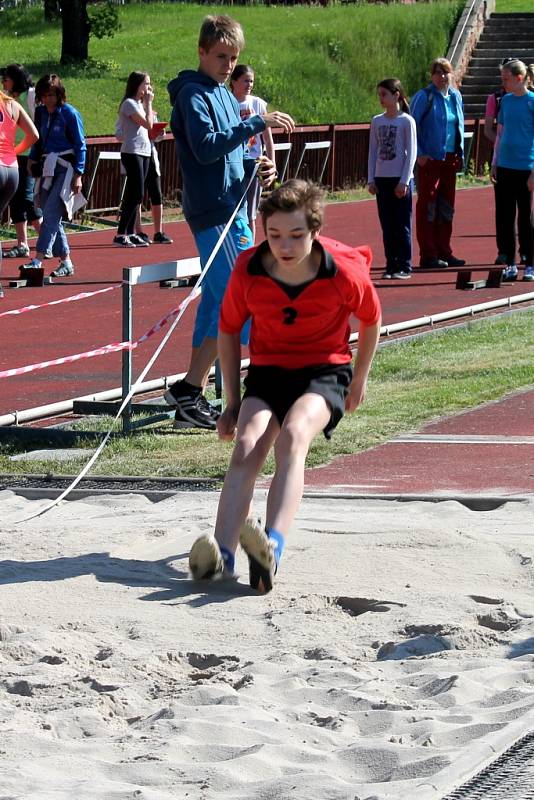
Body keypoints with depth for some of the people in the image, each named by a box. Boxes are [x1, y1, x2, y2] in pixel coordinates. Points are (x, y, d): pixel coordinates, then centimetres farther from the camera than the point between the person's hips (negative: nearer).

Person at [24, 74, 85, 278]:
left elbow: (80, 145, -7)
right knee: (51, 216, 5)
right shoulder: (41, 112, 10)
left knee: (51, 214, -15)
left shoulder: (69, 113, -8)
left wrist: (78, 175, -11)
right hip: (48, 167, 7)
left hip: (65, 167, -7)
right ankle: (66, 262, 12)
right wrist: (33, 158, 5)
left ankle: (38, 260, -21)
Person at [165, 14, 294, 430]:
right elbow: (206, 147, -22)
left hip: (233, 209, 9)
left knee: (217, 303, 9)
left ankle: (194, 399, 11)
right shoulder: (193, 94, -9)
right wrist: (256, 123, -24)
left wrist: (258, 168, 4)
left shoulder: (225, 95, 19)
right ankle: (189, 388, -11)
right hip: (215, 212, -9)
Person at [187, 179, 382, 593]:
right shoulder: (248, 271, -12)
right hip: (267, 370, 3)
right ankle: (221, 555, -41)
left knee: (293, 435, -33)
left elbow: (371, 320, 5)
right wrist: (233, 402, 7)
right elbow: (229, 330, 7)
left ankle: (272, 548, -52)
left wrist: (359, 380, 15)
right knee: (247, 445, -26)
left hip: (325, 372, -2)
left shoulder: (345, 271, -17)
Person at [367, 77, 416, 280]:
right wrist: (371, 179, 4)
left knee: (402, 225, -1)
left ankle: (404, 266, 3)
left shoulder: (406, 121, -6)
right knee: (387, 225, 7)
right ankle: (391, 265, 12)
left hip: (400, 179, -5)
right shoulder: (376, 121, 8)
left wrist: (404, 181, -12)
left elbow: (411, 153, -7)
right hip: (381, 178, 5)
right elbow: (373, 152, 10)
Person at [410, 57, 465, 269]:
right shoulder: (423, 97, -7)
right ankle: (428, 255, -3)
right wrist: (419, 154, -14)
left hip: (450, 158, 6)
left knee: (446, 208, 10)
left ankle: (443, 251, 17)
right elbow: (412, 126, -8)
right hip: (429, 159, -6)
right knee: (427, 206, -5)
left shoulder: (455, 97, 12)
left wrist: (460, 154, 14)